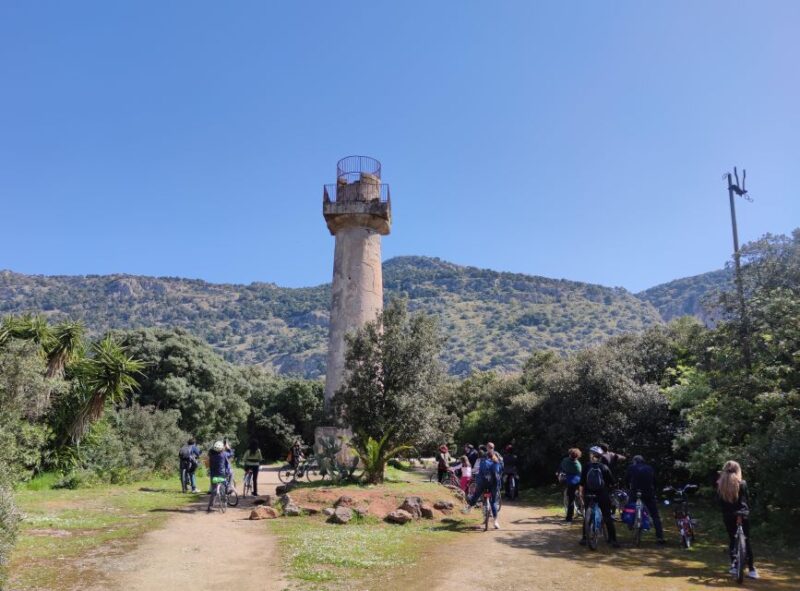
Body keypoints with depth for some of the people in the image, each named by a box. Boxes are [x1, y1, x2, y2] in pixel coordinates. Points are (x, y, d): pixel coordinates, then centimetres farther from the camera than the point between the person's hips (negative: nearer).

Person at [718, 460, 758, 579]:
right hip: (742, 514, -2)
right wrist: (747, 509, 13)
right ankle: (751, 569, 3)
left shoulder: (720, 484, -2)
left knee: (732, 539, 15)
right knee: (746, 540, 4)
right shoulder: (742, 483, -9)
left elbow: (720, 501, 2)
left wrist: (725, 511, 13)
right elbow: (747, 499, -2)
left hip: (728, 515, 2)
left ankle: (734, 564, 16)